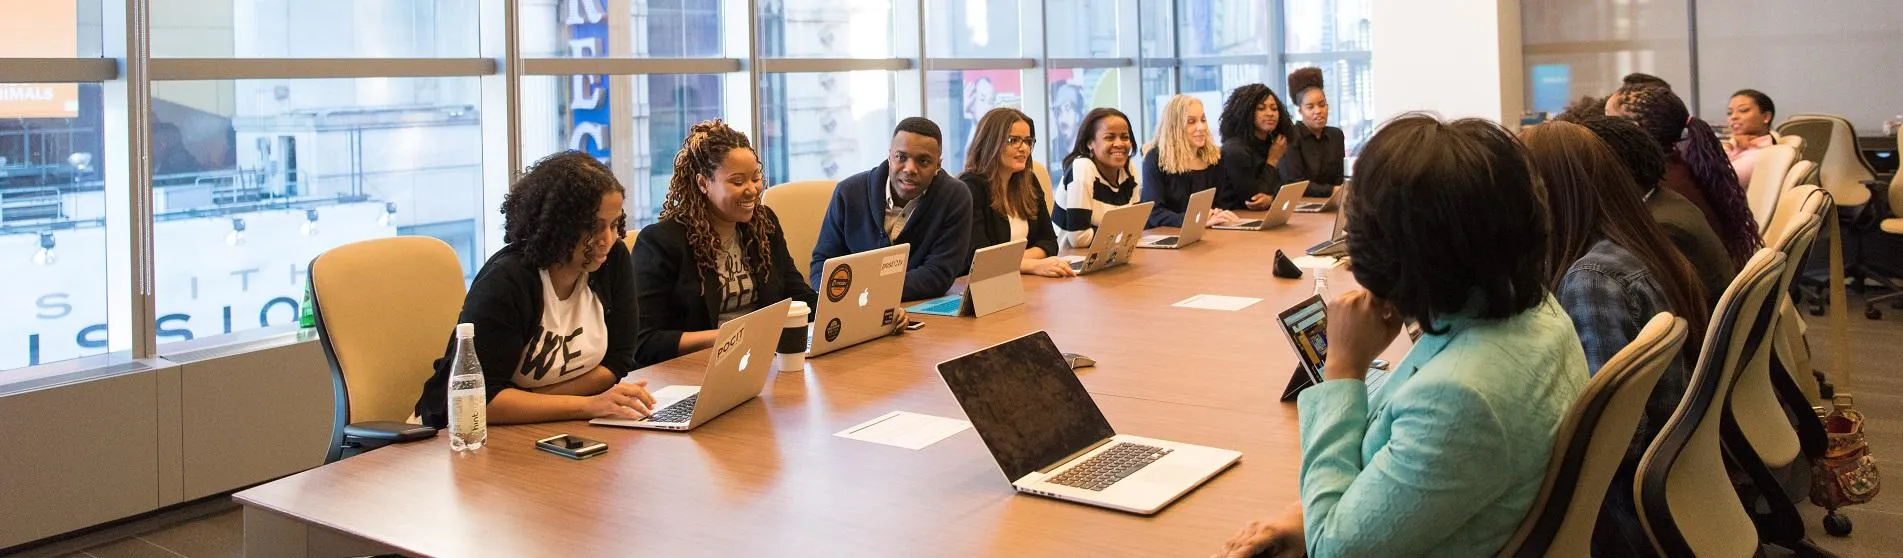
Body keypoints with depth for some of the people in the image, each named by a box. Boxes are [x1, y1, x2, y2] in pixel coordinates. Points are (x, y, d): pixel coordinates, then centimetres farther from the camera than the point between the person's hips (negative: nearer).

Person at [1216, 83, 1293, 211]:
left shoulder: (1269, 144, 8)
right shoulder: (1235, 149, -14)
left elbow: (1279, 188, 3)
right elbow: (1253, 198, -14)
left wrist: (1269, 199, -19)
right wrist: (1273, 160, -8)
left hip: (1261, 216, 7)